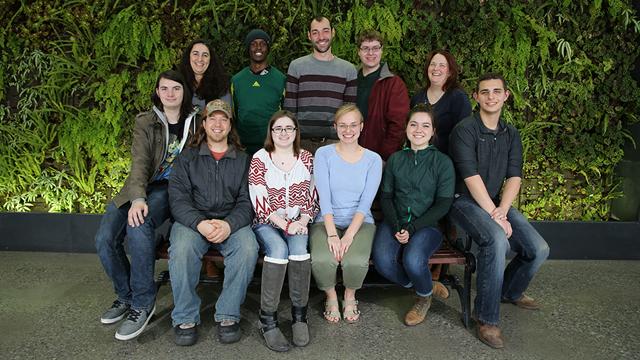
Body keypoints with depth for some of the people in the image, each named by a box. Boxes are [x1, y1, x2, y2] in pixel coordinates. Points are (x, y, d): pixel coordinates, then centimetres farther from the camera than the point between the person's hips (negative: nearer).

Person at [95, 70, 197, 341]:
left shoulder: (194, 122, 5)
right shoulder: (145, 122, 4)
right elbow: (139, 162, -9)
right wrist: (137, 198, -28)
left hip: (170, 190, -2)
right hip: (141, 188, 2)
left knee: (138, 226, -33)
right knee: (104, 239, -19)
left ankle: (143, 303, -19)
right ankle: (126, 296, 7)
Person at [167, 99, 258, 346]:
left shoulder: (243, 160, 13)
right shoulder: (187, 157, 12)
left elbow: (246, 201, 2)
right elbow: (178, 198, -1)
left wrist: (229, 224, -19)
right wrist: (200, 224, -19)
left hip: (232, 223, 1)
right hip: (193, 221, 0)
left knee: (248, 248, -30)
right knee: (181, 249, -32)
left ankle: (228, 315, -12)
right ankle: (185, 318, -13)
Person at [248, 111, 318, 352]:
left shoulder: (306, 158, 8)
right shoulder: (260, 158, -1)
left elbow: (311, 197, 8)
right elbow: (259, 202, -8)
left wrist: (302, 221, -10)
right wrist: (285, 225, -16)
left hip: (298, 223, 2)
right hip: (267, 224, -2)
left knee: (299, 246, -30)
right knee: (278, 249, -31)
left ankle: (299, 314, -17)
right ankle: (267, 318, -21)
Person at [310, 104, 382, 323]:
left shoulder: (373, 160, 4)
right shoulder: (323, 154, 1)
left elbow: (365, 202, -6)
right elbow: (324, 198, -8)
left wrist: (349, 235, -19)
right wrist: (332, 234, -19)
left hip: (360, 222, 1)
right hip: (327, 221, 0)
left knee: (356, 261, -30)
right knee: (322, 260, -30)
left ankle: (350, 296, 7)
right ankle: (331, 296, 5)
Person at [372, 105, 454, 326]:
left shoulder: (443, 162, 1)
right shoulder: (395, 159, 10)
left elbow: (443, 205, -3)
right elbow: (386, 196, 8)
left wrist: (412, 228, -14)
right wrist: (396, 226, -10)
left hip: (427, 224, -2)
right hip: (395, 222, 3)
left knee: (412, 261, -31)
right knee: (382, 261, -26)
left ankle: (425, 295, 6)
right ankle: (421, 285, 6)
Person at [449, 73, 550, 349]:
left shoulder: (511, 134, 10)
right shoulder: (464, 130, -11)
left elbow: (514, 177, 1)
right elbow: (471, 178, -18)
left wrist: (502, 210, -16)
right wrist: (495, 217, -20)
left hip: (497, 202, 7)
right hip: (465, 202, -6)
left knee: (539, 249, -6)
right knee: (497, 239, -33)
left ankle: (510, 291, 25)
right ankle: (487, 317, -17)